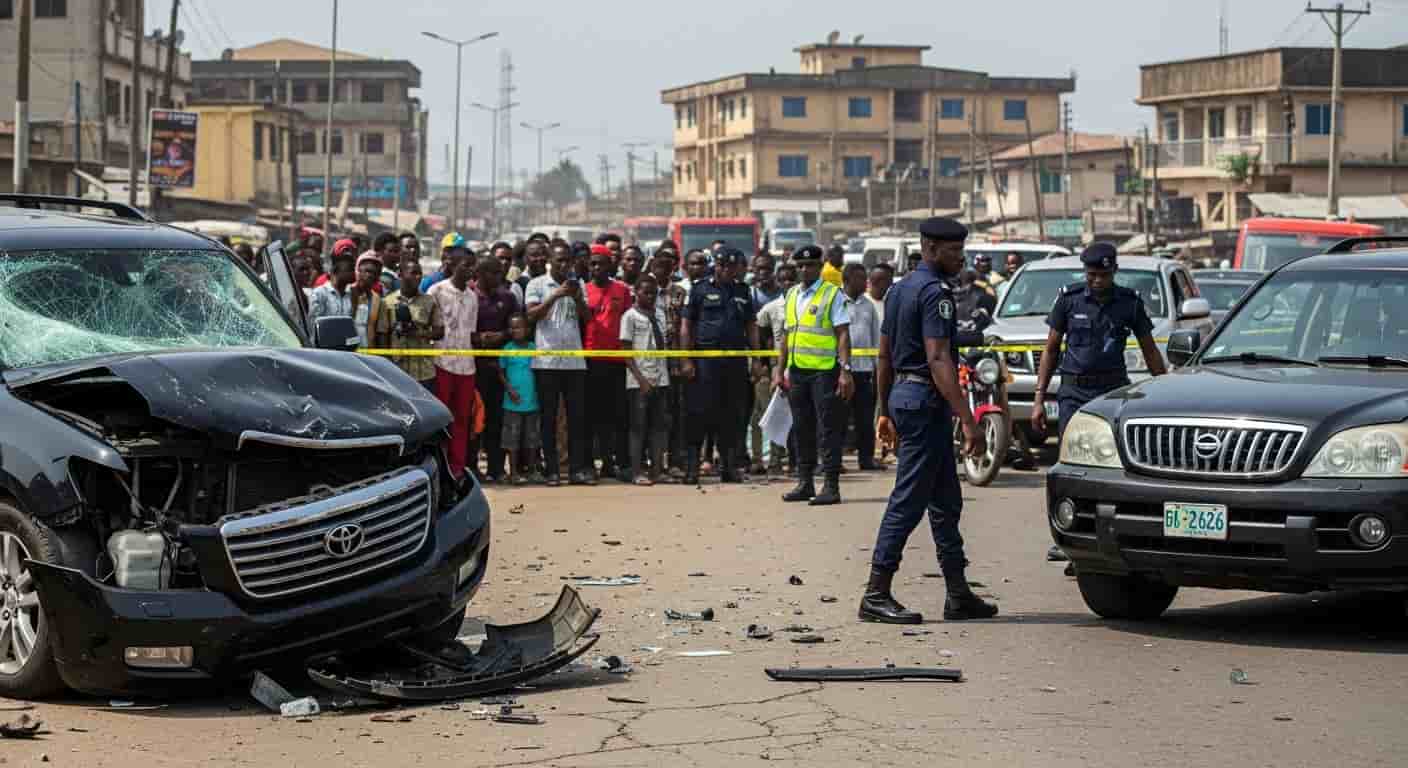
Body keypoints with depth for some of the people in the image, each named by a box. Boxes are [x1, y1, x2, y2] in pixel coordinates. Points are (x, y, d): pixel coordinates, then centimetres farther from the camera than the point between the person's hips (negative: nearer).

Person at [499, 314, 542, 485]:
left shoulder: (534, 348, 3)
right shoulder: (508, 349, -1)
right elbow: (501, 372, 3)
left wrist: (539, 391, -2)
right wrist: (509, 388, -10)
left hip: (532, 401, 2)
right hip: (513, 402, -2)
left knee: (532, 438, 8)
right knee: (513, 439, -1)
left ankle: (530, 471, 17)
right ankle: (513, 472, 4)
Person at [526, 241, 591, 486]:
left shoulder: (577, 284, 13)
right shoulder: (537, 284, 3)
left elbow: (586, 317, 8)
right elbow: (531, 315, -9)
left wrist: (576, 297, -9)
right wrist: (556, 295, -16)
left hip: (574, 361, 3)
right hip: (546, 361, -3)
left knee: (578, 415, 1)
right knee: (548, 417, 1)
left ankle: (577, 469, 3)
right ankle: (551, 470, 5)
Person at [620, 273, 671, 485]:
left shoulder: (660, 313, 13)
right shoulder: (630, 316, -4)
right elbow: (626, 351, -7)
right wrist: (641, 379, -14)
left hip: (660, 378, 6)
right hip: (639, 381, -6)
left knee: (658, 425, 6)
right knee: (638, 426, -3)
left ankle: (657, 470, 8)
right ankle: (636, 473, -1)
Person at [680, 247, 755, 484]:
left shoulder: (742, 292, 15)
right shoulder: (700, 289, 2)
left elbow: (751, 327, 18)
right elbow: (686, 326, 0)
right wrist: (687, 360, -7)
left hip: (736, 361, 4)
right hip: (706, 360, -4)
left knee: (731, 415, 7)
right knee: (700, 412, -6)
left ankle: (730, 466, 12)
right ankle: (691, 466, -2)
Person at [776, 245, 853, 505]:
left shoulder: (832, 294, -4)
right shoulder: (792, 295, 15)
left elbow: (843, 334, -9)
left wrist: (845, 370, -17)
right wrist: (780, 370, 16)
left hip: (824, 370, -6)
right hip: (797, 371, 6)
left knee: (828, 430, -4)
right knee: (802, 429, 10)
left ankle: (831, 486, -2)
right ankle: (804, 483, 18)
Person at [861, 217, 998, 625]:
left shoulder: (899, 289, 15)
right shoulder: (935, 292, -15)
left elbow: (884, 355, 20)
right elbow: (939, 360, -23)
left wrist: (886, 411, 27)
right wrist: (968, 421, -26)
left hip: (902, 394, 10)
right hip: (926, 400, -10)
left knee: (946, 501, 13)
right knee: (908, 500, -7)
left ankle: (958, 594, 16)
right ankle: (877, 594, -6)